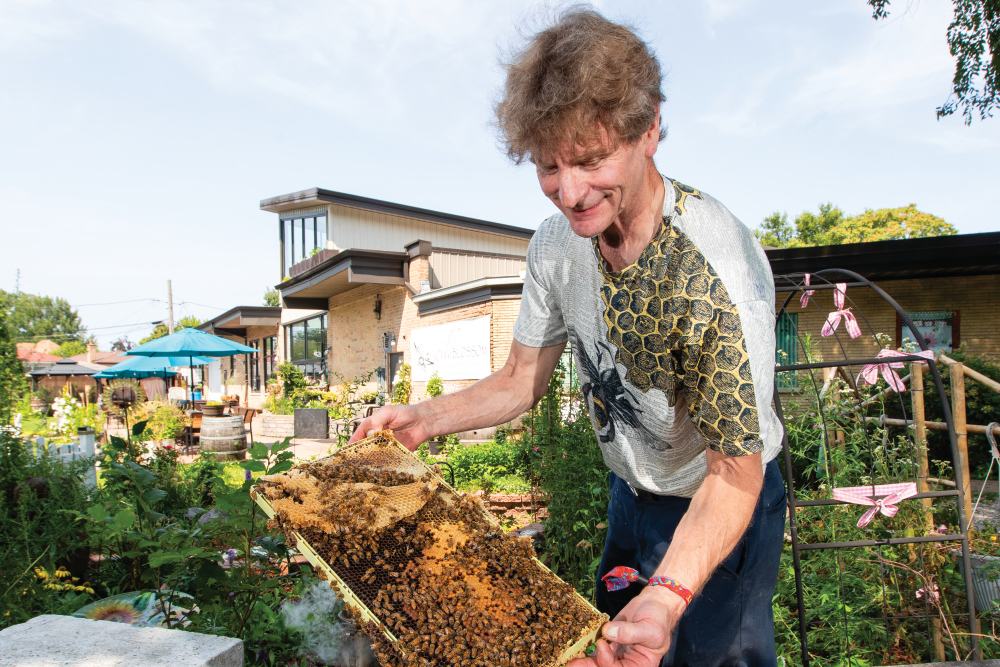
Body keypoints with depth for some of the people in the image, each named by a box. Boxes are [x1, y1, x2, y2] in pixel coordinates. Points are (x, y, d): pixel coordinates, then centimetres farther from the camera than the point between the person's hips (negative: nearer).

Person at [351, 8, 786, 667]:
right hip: (632, 491, 6)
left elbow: (733, 474, -31)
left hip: (723, 505, -5)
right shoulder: (556, 244, -14)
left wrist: (668, 595, -46)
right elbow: (521, 381, -3)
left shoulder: (716, 270, -35)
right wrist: (423, 419, -17)